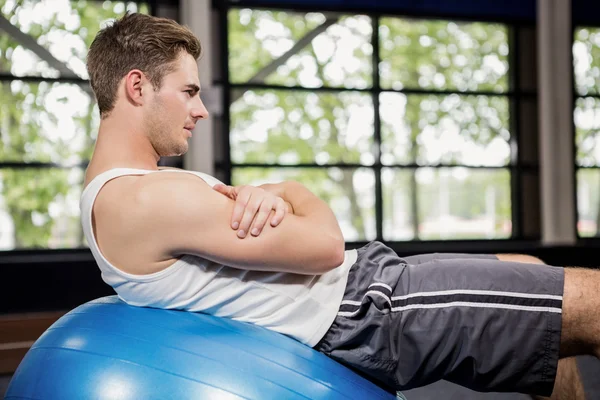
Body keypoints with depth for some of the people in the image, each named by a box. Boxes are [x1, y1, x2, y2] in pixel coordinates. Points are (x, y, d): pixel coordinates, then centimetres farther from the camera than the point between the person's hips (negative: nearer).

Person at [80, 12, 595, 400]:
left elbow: (293, 191, 14)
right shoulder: (149, 199, -23)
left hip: (356, 285, 11)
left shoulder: (113, 194, 11)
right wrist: (303, 200, -1)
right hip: (365, 315, -11)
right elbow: (325, 246, -23)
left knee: (530, 271, 23)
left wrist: (271, 193, -11)